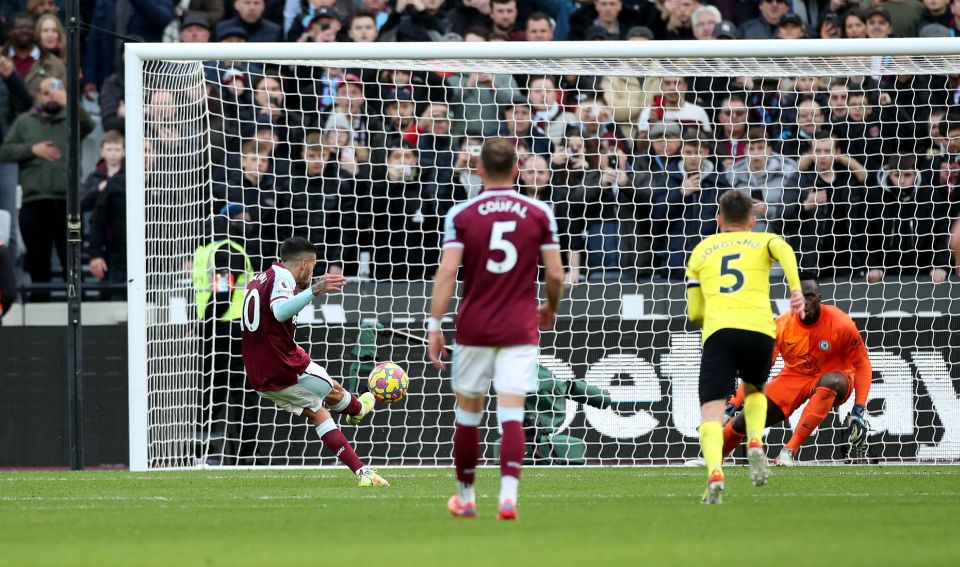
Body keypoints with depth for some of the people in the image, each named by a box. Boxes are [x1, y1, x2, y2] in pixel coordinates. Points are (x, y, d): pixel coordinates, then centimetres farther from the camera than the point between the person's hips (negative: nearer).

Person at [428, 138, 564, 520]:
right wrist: (551, 309, 21)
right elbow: (556, 274, 1)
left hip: (473, 329, 0)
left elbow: (447, 271, -11)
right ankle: (508, 495, -24)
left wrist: (434, 325, -9)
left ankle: (465, 498, 25)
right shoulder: (539, 214, 0)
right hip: (519, 330, 0)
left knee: (468, 412, 14)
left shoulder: (461, 215, -3)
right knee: (511, 414, -5)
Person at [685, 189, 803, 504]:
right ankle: (755, 443, 1)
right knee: (754, 390, 29)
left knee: (711, 411, -6)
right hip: (760, 329, 1)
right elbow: (783, 250, -5)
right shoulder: (762, 241, 22)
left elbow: (694, 314, 23)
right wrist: (796, 289, -16)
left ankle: (715, 472, -33)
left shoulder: (702, 250, 25)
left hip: (718, 331, -1)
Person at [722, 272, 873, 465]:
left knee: (831, 381, -41)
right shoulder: (781, 326, -13)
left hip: (832, 383, -3)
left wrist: (859, 409, -23)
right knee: (742, 422, -11)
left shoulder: (841, 324, -20)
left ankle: (790, 450, -40)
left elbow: (862, 365, -13)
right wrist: (733, 404, -14)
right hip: (793, 378, 3)